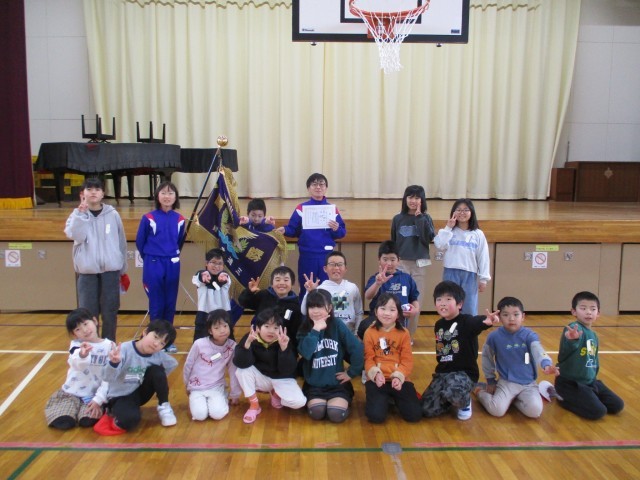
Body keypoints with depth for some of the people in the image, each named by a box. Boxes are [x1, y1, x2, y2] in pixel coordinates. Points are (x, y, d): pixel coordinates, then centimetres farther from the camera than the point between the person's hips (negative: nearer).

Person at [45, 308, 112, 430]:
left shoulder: (109, 346, -4)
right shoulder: (76, 345, -6)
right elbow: (77, 364, -29)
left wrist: (98, 399, -16)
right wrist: (82, 355, -53)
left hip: (94, 394, -2)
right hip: (72, 392, 2)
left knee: (88, 420, -25)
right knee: (62, 422, -17)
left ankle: (99, 407, 5)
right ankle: (74, 406, 12)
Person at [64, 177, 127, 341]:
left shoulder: (113, 214, 3)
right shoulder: (77, 214, 3)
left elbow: (121, 242, 8)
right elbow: (74, 235, -17)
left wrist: (123, 269, 11)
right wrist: (81, 213, -17)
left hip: (111, 270, 0)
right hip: (87, 271, 0)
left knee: (110, 312, 7)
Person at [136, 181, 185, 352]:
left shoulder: (179, 219, 1)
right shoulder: (148, 218, -8)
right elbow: (139, 241, 2)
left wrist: (172, 256, 13)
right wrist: (150, 258, 10)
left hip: (173, 265, 3)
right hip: (153, 265, -3)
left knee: (170, 304, 10)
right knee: (156, 305, 4)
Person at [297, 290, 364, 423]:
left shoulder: (338, 325, -6)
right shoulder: (304, 329, -2)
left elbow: (357, 349, -8)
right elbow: (305, 353, -21)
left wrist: (352, 373, -4)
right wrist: (315, 330, -22)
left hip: (337, 383, -1)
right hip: (314, 384, 1)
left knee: (336, 414, -24)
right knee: (316, 412, -25)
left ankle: (344, 400, 10)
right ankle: (311, 401, 9)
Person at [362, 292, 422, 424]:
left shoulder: (404, 333, 2)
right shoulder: (370, 332, 0)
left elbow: (407, 360, 0)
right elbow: (368, 358, -1)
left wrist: (399, 376, -16)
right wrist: (375, 374, -19)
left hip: (399, 379, 1)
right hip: (377, 379, -1)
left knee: (414, 414, -13)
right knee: (376, 415, -21)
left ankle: (395, 398, 19)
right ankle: (385, 399, 15)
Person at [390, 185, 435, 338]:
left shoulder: (426, 218, 1)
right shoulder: (397, 219, 3)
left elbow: (428, 238, -15)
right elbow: (392, 243, 10)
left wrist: (420, 217, -16)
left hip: (419, 265, 0)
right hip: (401, 263, 0)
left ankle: (410, 336, 18)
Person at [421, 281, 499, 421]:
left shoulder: (466, 321, -15)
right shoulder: (439, 325, 6)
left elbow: (477, 322, -41)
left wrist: (487, 321, -64)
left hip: (464, 372, -6)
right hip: (442, 372, 6)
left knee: (453, 392, -39)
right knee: (427, 409, -7)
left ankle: (464, 402, -1)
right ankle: (451, 398, 23)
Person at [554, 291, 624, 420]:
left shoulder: (594, 335, 8)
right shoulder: (574, 328, -22)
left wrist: (593, 377, 19)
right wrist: (572, 340, -65)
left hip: (590, 381, 9)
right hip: (570, 382, -9)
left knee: (617, 405, 10)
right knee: (598, 411, -19)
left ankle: (575, 398, 19)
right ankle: (564, 399, 4)